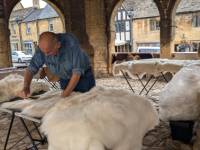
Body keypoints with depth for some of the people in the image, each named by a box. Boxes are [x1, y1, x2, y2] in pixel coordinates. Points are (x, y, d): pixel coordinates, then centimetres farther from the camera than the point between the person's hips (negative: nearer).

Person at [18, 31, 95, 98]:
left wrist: (67, 93, -34)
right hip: (64, 79, 3)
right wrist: (26, 87, -33)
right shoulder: (43, 48, -22)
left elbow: (77, 71, -32)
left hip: (83, 76, -3)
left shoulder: (71, 43, -33)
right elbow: (31, 68, -16)